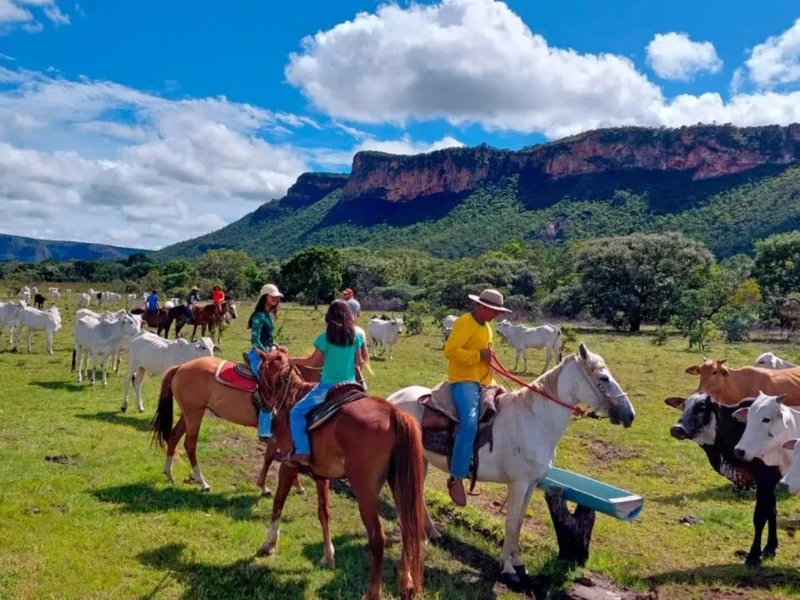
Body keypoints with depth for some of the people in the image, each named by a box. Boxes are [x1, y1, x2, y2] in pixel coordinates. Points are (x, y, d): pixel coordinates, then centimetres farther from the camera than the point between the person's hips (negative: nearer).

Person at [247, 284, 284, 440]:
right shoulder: (260, 316, -15)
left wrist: (275, 348, 6)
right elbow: (255, 341, -21)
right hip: (259, 355, -10)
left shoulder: (269, 314, 13)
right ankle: (265, 431, -8)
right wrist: (268, 355, -19)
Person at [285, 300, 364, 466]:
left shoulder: (325, 338, -9)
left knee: (297, 413, 5)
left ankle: (302, 452, -7)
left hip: (328, 387, -5)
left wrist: (293, 361, 13)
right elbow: (358, 362, 10)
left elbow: (313, 362, -2)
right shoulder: (355, 338, 1)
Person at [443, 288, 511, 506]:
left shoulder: (486, 328, 18)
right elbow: (450, 351, -21)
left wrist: (493, 383, 17)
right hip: (463, 381, -10)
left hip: (482, 383, 10)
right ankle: (456, 478, -24)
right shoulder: (464, 323, -11)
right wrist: (479, 355, -22)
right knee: (470, 423, -29)